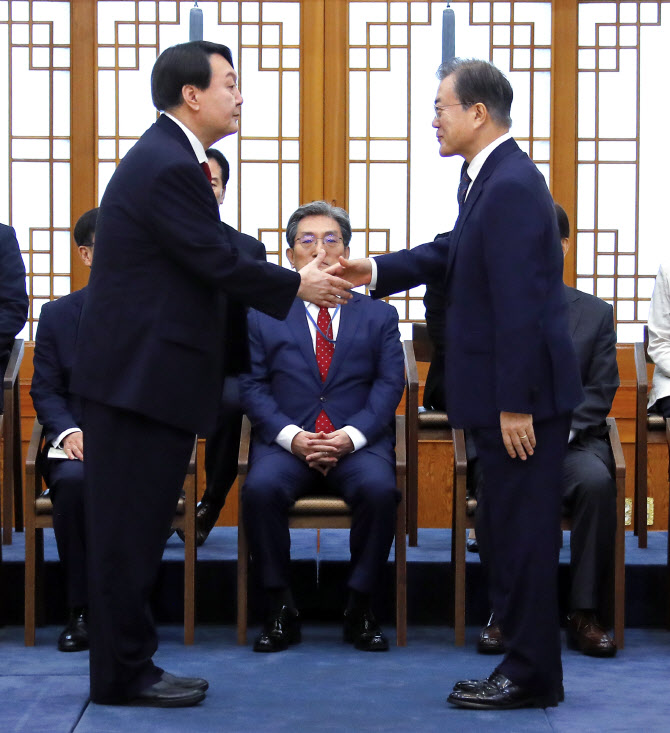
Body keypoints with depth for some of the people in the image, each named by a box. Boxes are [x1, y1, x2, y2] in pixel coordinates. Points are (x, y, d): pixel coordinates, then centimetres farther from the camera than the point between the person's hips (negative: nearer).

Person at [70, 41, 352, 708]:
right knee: (129, 530, -3)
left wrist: (306, 279, 11)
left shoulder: (165, 157, 16)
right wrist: (298, 288, -4)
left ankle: (126, 667, 20)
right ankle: (123, 676, 5)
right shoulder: (169, 166, -17)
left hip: (139, 372, 11)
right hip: (140, 373, -11)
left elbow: (217, 252, 17)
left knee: (133, 528, 13)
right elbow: (219, 264, -18)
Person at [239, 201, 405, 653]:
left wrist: (351, 435, -13)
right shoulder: (264, 317, 14)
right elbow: (253, 386, 5)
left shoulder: (378, 316, 15)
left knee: (379, 489, -33)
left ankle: (361, 610, -17)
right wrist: (291, 436, -13)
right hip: (287, 442, 0)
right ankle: (281, 611, -18)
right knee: (261, 489, -32)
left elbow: (389, 384, 4)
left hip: (359, 443, 0)